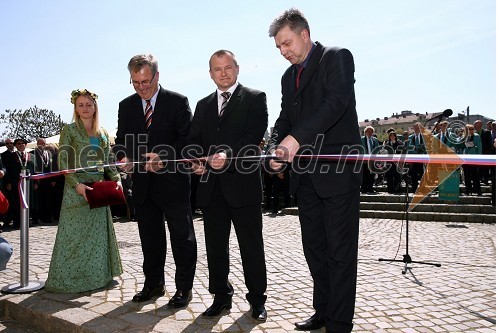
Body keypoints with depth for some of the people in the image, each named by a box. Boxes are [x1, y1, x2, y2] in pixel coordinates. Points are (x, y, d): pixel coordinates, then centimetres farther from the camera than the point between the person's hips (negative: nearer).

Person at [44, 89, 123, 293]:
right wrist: (77, 185, -19)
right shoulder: (69, 130, -1)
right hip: (77, 190, -5)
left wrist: (116, 180, -4)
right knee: (74, 234, -1)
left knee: (99, 233, 10)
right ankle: (69, 278, 11)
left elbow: (108, 162, 13)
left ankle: (98, 275, 22)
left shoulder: (103, 133, 12)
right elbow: (63, 163, -8)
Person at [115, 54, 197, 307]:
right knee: (150, 238, 15)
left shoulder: (177, 102, -5)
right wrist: (124, 157, -10)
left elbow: (187, 138, -9)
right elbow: (121, 140, 12)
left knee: (182, 236, 3)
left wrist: (164, 157, -23)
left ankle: (184, 287, 16)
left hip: (173, 181, -4)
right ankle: (153, 283, 30)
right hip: (143, 183, 5)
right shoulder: (126, 106, 9)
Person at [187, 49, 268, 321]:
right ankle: (221, 297, 26)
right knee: (215, 246, 12)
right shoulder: (203, 105, 18)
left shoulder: (254, 98, 2)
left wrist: (228, 154, -26)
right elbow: (194, 139, 14)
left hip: (243, 183, -5)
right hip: (211, 186, 5)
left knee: (251, 245, 5)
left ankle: (257, 299, 20)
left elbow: (254, 135, -11)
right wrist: (196, 161, -7)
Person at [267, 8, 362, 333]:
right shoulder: (289, 76, 19)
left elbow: (337, 102, -19)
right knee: (314, 246, 13)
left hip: (337, 170, -7)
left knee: (340, 250, -1)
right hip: (306, 175, 7)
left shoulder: (337, 57, -3)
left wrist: (297, 137, -29)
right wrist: (277, 148, -4)